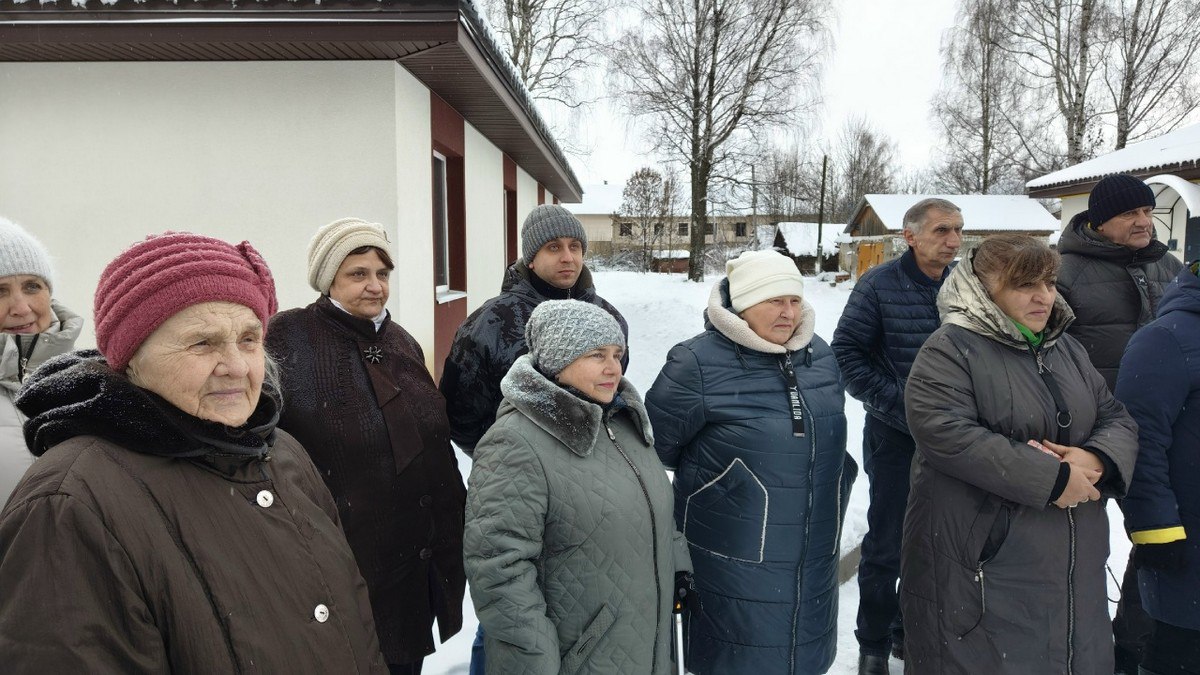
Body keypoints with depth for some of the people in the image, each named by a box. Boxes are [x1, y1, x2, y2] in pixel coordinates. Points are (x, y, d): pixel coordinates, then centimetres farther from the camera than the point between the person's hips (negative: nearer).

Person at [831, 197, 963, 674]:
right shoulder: (879, 286, -10)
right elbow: (847, 351, -9)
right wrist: (892, 401, -14)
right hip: (895, 435, -4)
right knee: (886, 545, 6)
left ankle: (912, 629, 37)